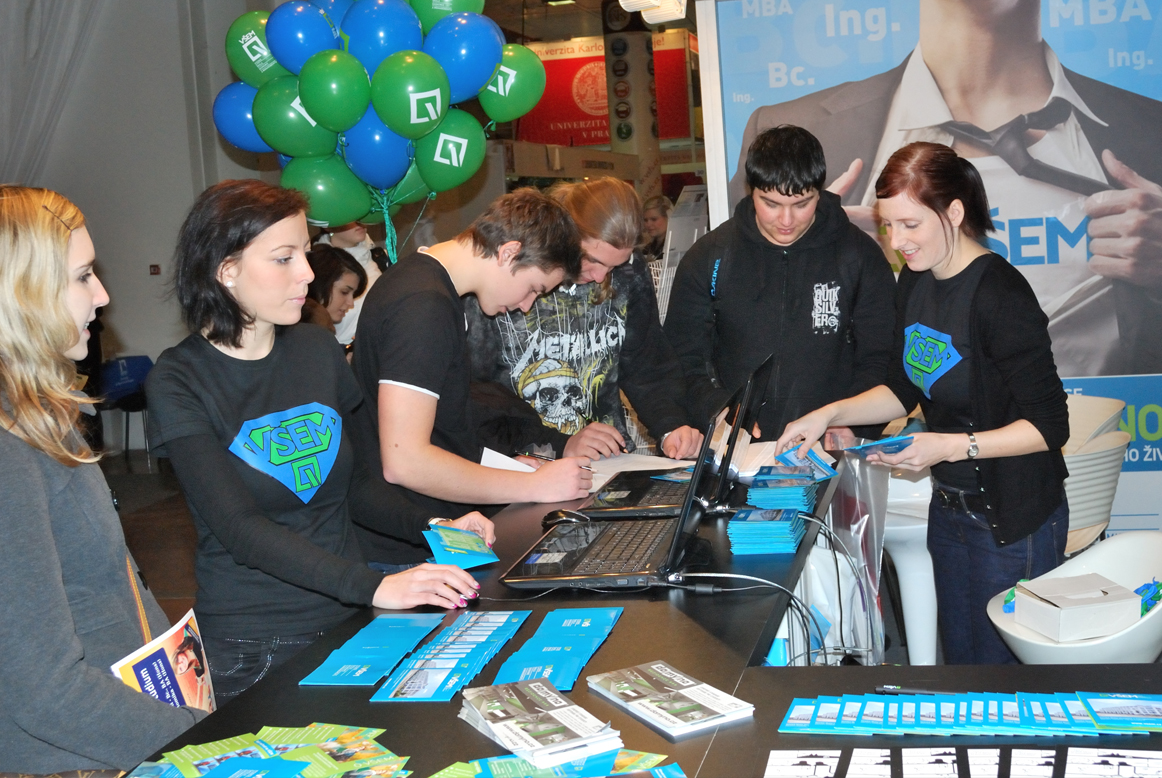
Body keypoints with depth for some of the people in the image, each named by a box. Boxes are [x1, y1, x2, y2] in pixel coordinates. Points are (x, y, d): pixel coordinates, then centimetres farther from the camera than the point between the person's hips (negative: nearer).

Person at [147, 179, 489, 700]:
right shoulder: (179, 383, -9)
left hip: (348, 622, 4)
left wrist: (431, 529, 1)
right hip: (251, 650, -4)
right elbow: (239, 528, -19)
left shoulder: (319, 351, 8)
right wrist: (374, 586, -28)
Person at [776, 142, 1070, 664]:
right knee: (957, 660, 18)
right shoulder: (916, 281, 3)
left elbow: (1050, 427, -20)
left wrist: (952, 446, -27)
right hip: (950, 509, 8)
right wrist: (830, 414, 1)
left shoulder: (1000, 294, -22)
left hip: (1014, 521, -8)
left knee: (997, 667, 5)